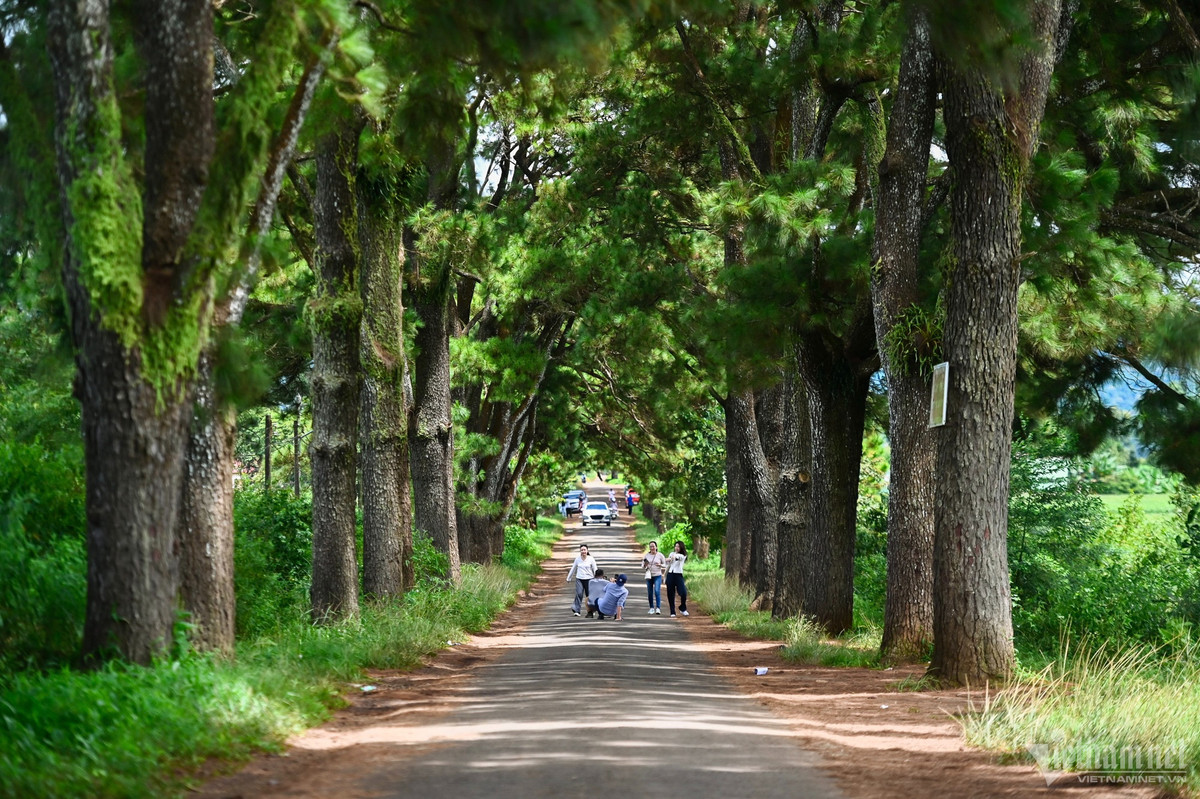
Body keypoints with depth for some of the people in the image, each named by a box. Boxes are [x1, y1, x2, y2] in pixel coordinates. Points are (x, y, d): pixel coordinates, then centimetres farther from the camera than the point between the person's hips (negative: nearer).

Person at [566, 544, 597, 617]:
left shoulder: (591, 559, 0)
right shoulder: (577, 558, 6)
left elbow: (595, 570, 2)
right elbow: (573, 569, 17)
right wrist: (569, 578, 23)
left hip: (589, 579, -1)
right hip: (579, 579, 1)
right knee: (579, 594, -14)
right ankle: (576, 610, -18)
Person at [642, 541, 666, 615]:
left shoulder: (660, 555, -2)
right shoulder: (647, 555, 4)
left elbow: (665, 564, 5)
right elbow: (642, 566, 9)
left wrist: (660, 565, -16)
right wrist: (645, 565, -14)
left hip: (657, 576, -3)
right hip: (649, 576, 3)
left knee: (657, 591, -17)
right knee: (650, 592, 4)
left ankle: (658, 608, -19)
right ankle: (651, 608, 15)